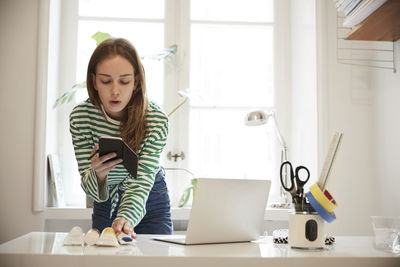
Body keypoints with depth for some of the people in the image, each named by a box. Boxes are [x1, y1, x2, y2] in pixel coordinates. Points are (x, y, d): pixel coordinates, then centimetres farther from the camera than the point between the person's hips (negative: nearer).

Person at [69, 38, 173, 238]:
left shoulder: (156, 119, -26)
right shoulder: (80, 116, -21)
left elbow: (141, 180, -31)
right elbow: (90, 189, -20)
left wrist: (125, 219, -51)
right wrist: (97, 174, -44)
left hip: (150, 204, -1)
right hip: (105, 205, 1)